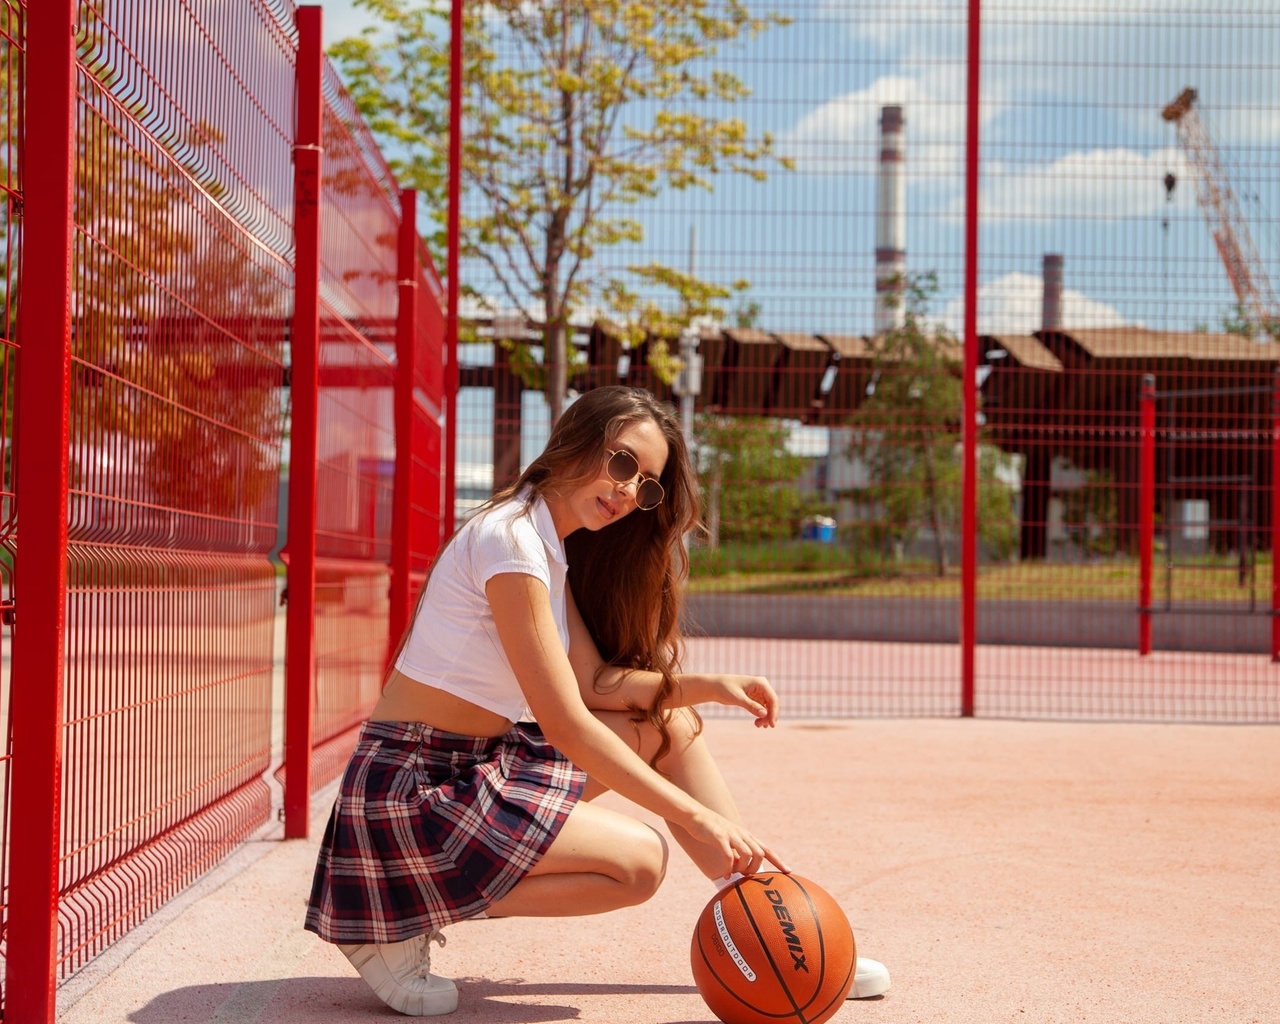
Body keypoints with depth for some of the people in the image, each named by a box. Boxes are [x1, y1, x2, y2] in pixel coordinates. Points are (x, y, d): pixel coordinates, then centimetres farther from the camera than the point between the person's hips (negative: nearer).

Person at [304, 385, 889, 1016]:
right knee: (640, 859, -17)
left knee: (667, 724, 7)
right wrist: (699, 817, -24)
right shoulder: (511, 538, -21)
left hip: (486, 765, 10)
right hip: (414, 789, -10)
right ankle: (399, 923, -10)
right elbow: (566, 724, -25)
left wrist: (710, 686, -6)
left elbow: (594, 680, 6)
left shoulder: (552, 548, 10)